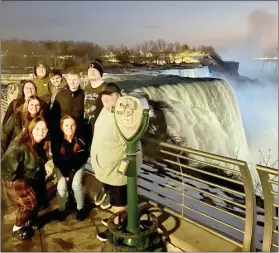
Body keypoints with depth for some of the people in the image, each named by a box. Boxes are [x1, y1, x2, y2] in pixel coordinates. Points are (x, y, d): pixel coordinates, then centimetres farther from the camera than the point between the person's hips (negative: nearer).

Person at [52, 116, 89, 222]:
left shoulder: (80, 140, -23)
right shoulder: (56, 141, -23)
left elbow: (83, 157, -9)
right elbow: (56, 160, -10)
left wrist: (73, 171, -14)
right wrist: (66, 173, -16)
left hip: (77, 166, 0)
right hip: (62, 167, 0)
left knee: (76, 184, -22)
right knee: (61, 187, -19)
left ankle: (80, 208, 2)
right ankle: (61, 210, 7)